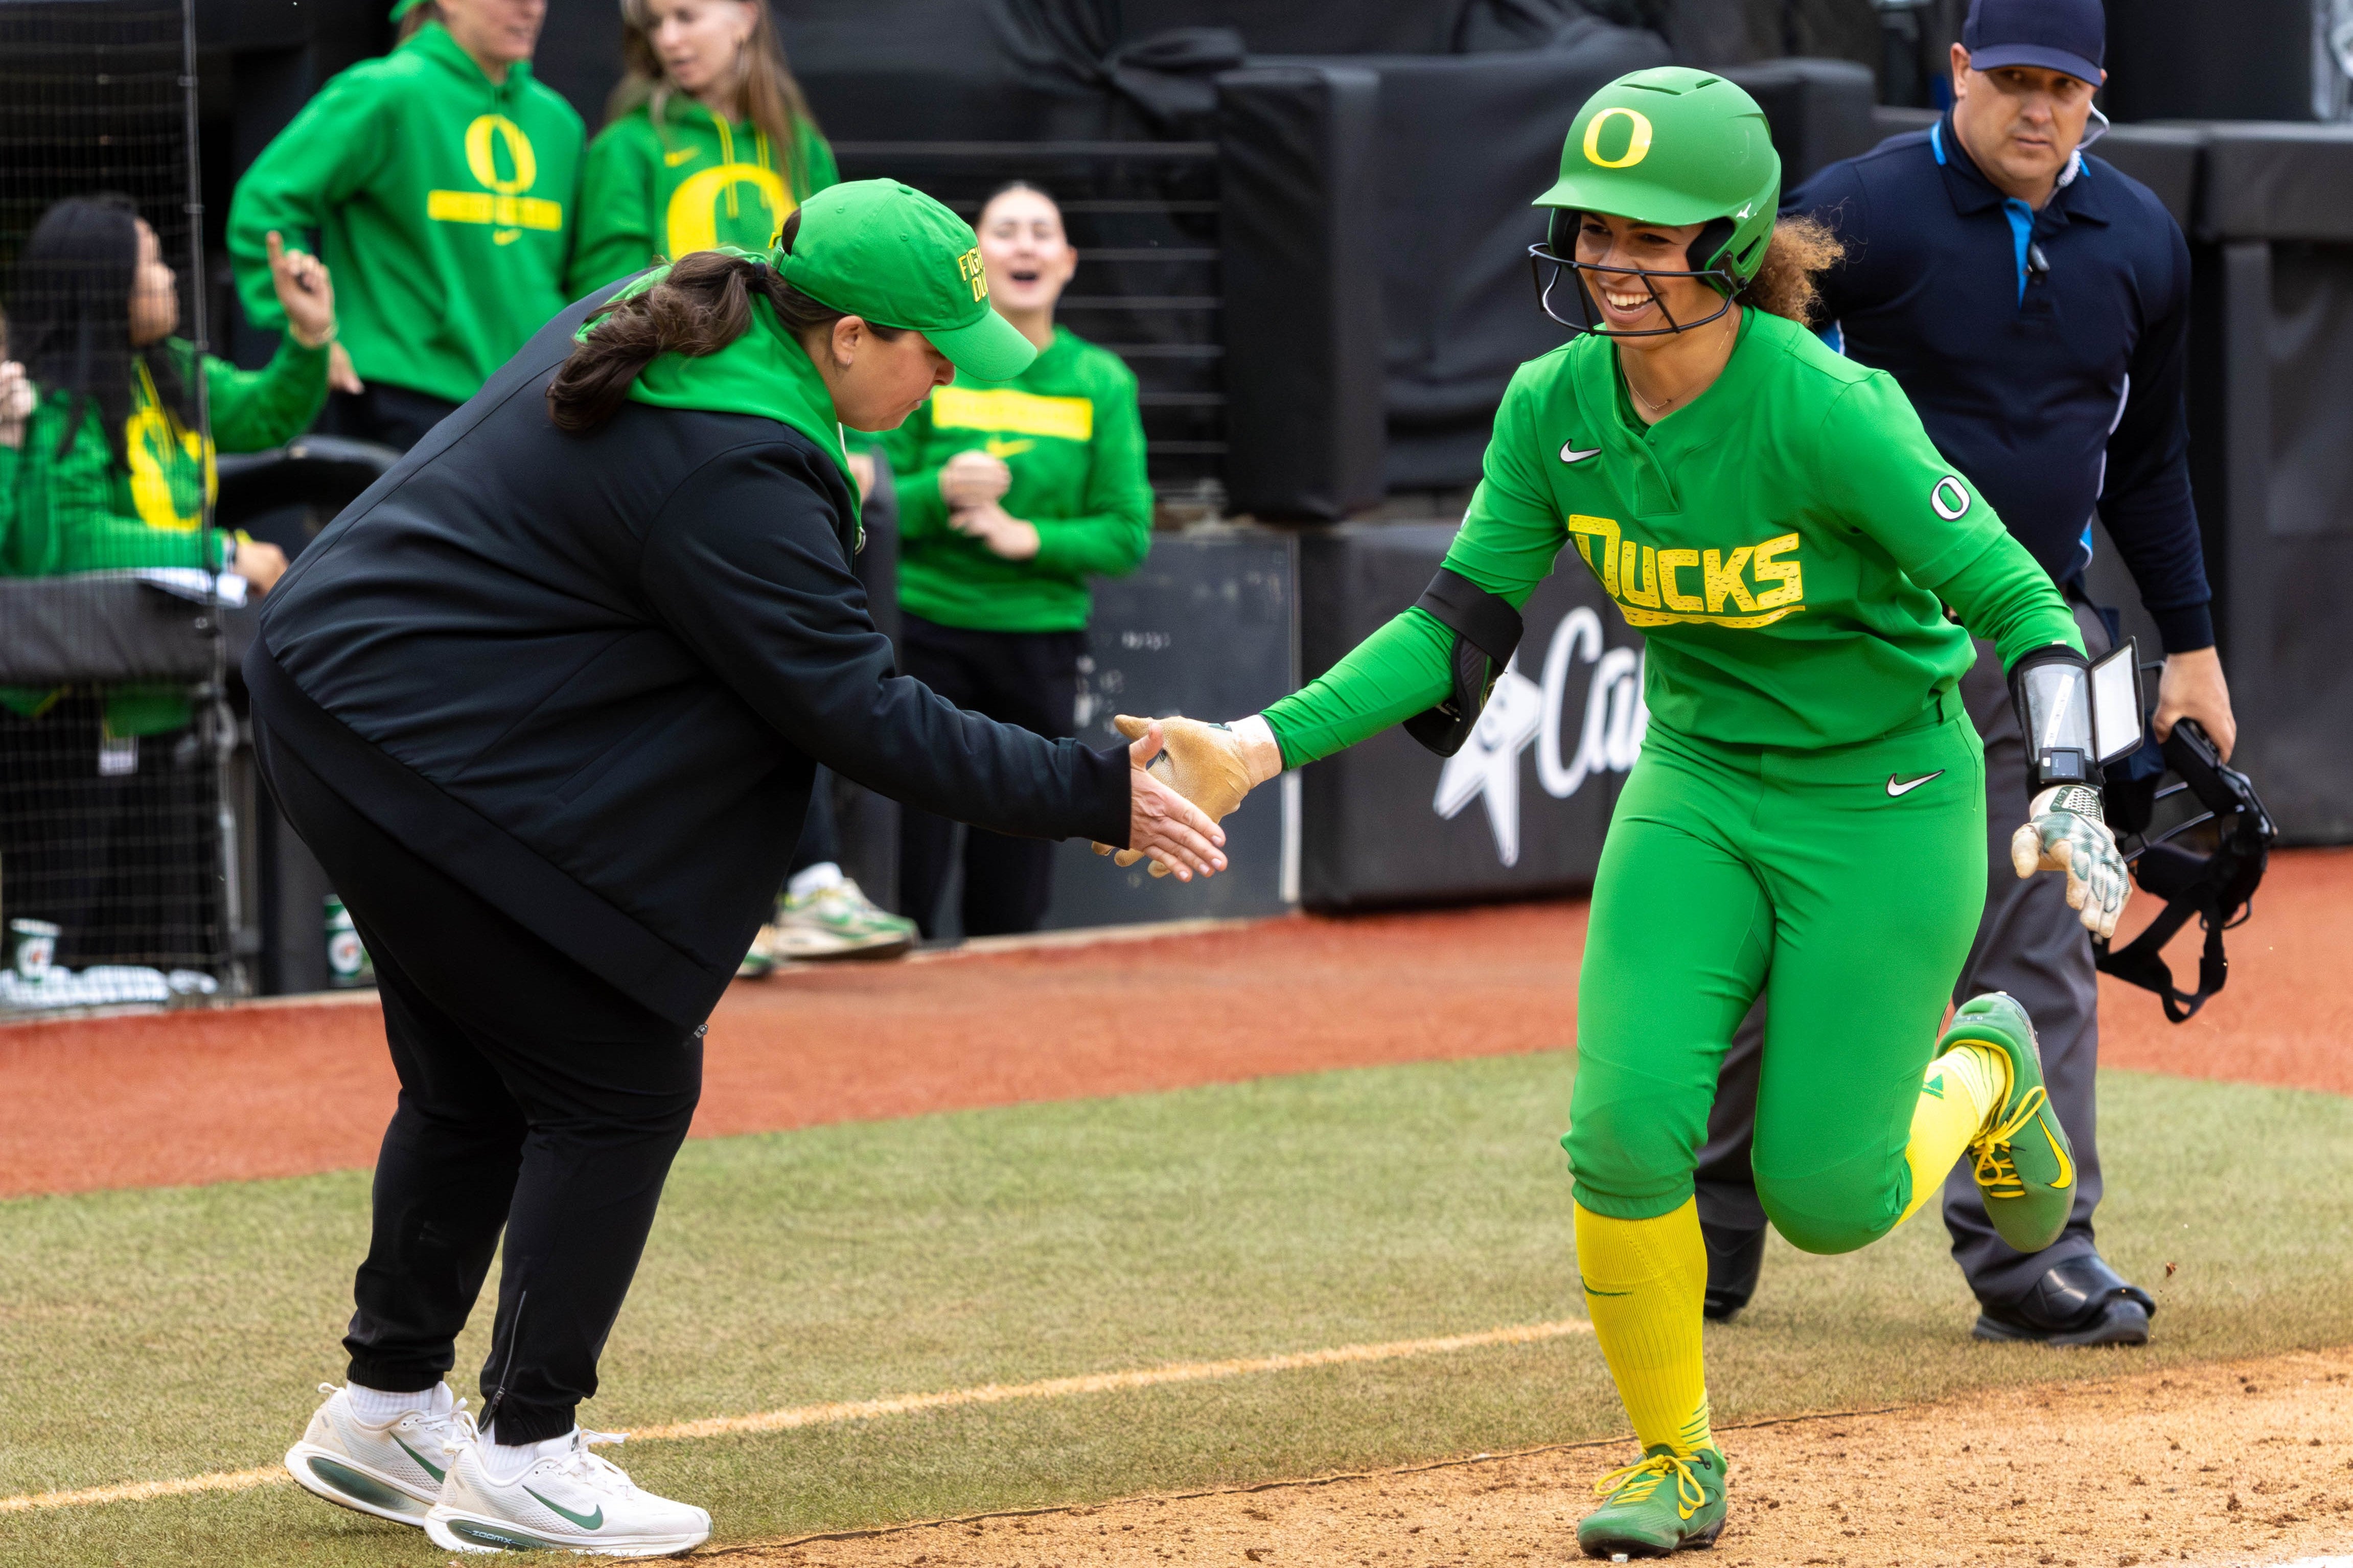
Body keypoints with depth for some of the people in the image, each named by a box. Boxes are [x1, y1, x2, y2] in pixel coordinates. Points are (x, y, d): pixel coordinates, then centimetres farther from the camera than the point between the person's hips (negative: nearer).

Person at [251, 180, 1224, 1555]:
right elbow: (865, 717, -22)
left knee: (477, 1075, 20)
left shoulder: (653, 319, 4)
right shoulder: (729, 473, -25)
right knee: (619, 1081, -2)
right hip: (429, 758, -10)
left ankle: (384, 1414, 29)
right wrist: (1091, 794, -17)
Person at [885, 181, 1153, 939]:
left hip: (1040, 643, 2)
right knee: (906, 870, -6)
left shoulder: (1101, 382, 5)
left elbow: (1127, 536, 3)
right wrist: (938, 493, -19)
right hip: (926, 629, -2)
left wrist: (1029, 537, -13)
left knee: (1013, 904, 4)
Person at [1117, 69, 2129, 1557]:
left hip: (1885, 803, -4)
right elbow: (1456, 629, -5)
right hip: (1697, 790, 4)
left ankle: (1982, 1068, 33)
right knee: (1625, 1138, -12)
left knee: (1826, 1200, -2)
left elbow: (2023, 604, -22)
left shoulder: (1826, 413, -25)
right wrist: (1259, 748, -16)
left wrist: (2068, 796, -38)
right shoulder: (1558, 404, -9)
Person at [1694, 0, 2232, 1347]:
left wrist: (2192, 642, 15)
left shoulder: (2141, 242, 7)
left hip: (2032, 634, 4)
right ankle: (1704, 1241, 16)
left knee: (2039, 955, -1)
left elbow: (2147, 458, 17)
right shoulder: (1856, 214, -9)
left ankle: (2033, 1254, 2)